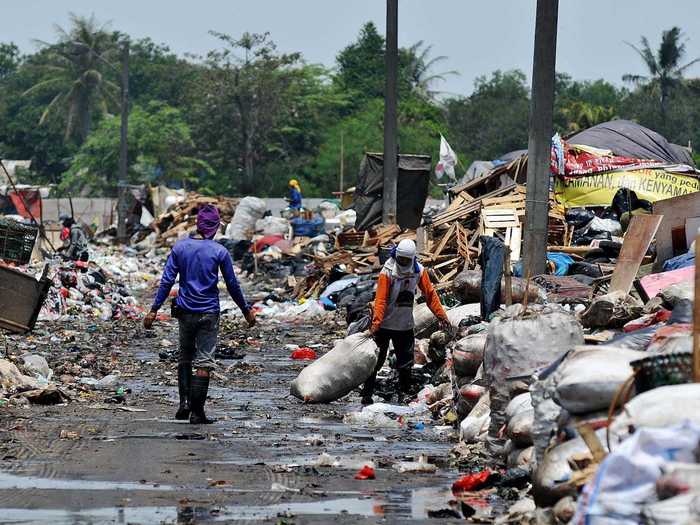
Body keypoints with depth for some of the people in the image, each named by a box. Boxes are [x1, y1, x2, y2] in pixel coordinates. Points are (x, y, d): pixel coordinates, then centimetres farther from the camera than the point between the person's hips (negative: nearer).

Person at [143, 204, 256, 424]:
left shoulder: (180, 247, 0)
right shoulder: (220, 252, -6)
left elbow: (167, 281, -2)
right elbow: (232, 285, 0)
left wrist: (154, 310, 1)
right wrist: (247, 311, 12)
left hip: (185, 312, 3)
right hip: (209, 313, -3)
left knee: (184, 357, 18)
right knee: (203, 362, 0)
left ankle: (184, 403, 6)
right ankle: (197, 412, -2)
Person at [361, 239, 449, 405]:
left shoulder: (418, 271, -5)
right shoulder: (387, 272, -18)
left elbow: (430, 294, 3)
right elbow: (381, 299, -23)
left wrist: (441, 315, -1)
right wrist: (376, 323, -33)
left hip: (406, 326, 4)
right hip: (385, 325, -4)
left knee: (406, 363, 9)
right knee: (375, 360, 0)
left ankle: (404, 393, 21)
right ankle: (367, 395, 7)